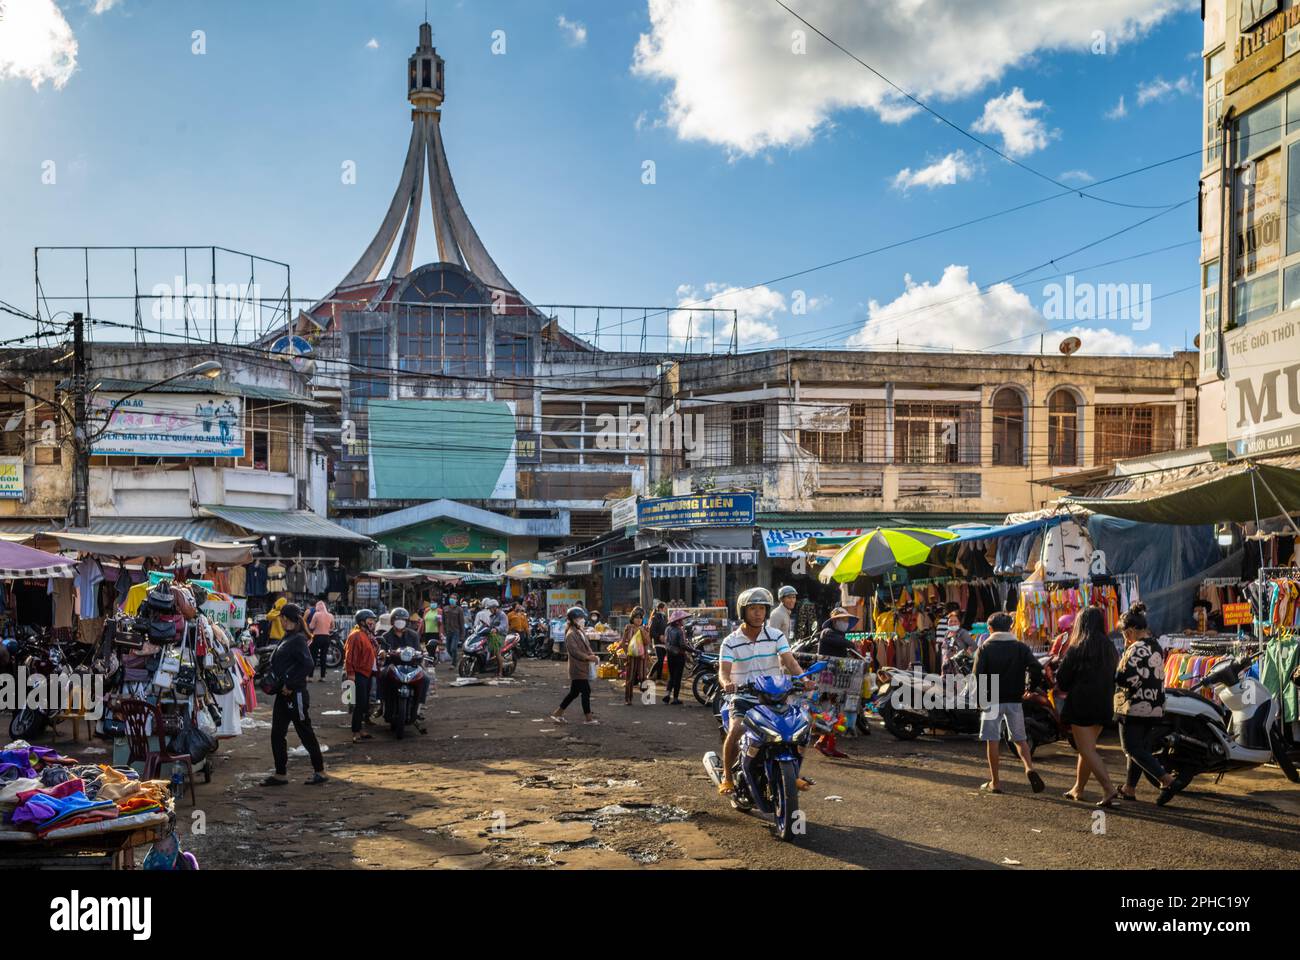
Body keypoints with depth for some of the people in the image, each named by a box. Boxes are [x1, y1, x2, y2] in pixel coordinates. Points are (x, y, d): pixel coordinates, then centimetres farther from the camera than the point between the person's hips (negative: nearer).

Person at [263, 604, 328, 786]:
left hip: (295, 694, -10)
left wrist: (291, 685, -22)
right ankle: (280, 774, 19)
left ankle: (320, 772, 9)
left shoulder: (298, 639, -16)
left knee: (305, 733, 0)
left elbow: (308, 664, -27)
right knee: (277, 734, 11)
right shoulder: (288, 638, 12)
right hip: (283, 694, 10)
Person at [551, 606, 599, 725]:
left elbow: (587, 647, 18)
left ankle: (558, 714, 20)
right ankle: (589, 717, 6)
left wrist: (593, 656, 0)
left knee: (574, 693, 13)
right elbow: (574, 651, -21)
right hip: (578, 668, -9)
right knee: (586, 691, -3)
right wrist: (589, 657, -21)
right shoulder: (571, 634, -15)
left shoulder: (581, 632, 14)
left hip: (583, 667, 9)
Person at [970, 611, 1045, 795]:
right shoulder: (1020, 647, 4)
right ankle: (1029, 768, -11)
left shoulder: (985, 648, -2)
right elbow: (1036, 669, -9)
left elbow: (977, 674, -12)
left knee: (992, 741, 4)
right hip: (1015, 700, 2)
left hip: (992, 700, -2)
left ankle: (994, 783, 6)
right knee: (1019, 738, 14)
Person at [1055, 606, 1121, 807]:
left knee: (1087, 751, -5)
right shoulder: (1110, 649, 7)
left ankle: (1109, 789, -18)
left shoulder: (1076, 649, -12)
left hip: (1080, 705, -7)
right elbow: (1114, 679, 12)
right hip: (1104, 706, 7)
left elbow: (1061, 679, -7)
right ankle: (1078, 789, 26)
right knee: (1087, 748, 17)